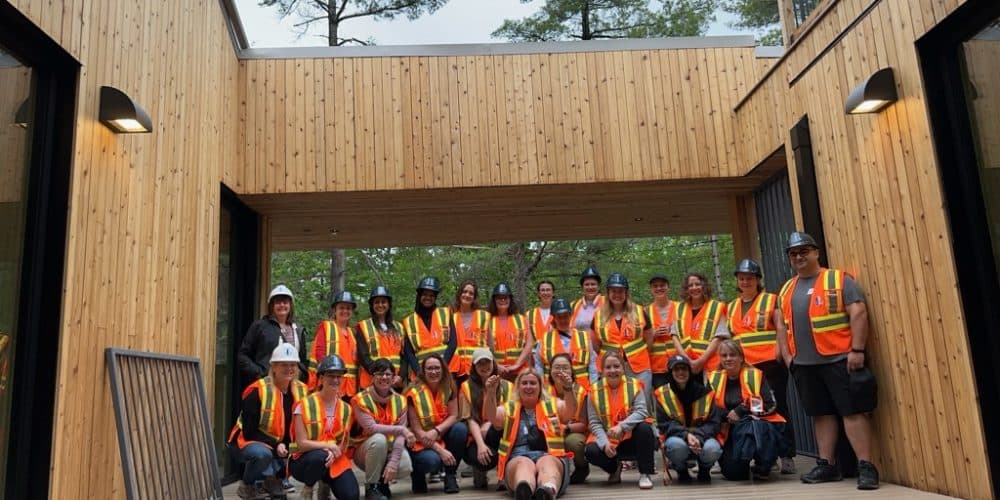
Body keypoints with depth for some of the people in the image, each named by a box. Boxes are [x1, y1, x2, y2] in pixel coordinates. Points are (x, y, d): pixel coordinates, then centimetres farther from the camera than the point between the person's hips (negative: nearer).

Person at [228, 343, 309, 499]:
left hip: (284, 447, 5)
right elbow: (249, 431, -18)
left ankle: (272, 478, 7)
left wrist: (287, 445, -14)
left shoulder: (302, 391, -3)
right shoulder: (258, 391, -19)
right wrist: (275, 445, -26)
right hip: (249, 442, -5)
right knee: (262, 453, -36)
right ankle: (246, 485, -5)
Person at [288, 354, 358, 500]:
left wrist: (334, 452, -18)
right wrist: (329, 446, -23)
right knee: (320, 457, -38)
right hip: (305, 460, -3)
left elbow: (345, 443, 3)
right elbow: (302, 443, -14)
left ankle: (326, 483, 12)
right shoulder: (305, 405, -10)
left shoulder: (346, 409, 3)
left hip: (335, 460, 3)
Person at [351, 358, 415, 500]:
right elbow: (371, 427, -27)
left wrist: (393, 462, -24)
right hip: (365, 451, -3)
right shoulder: (360, 399, -15)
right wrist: (401, 429, -34)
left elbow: (400, 436, -11)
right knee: (379, 439, -36)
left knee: (405, 467, -29)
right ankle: (371, 487, -16)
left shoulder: (400, 400, -3)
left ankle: (383, 481, 7)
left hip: (389, 449, 3)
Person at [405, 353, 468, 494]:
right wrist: (441, 450, -27)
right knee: (431, 460, -35)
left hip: (443, 436, 4)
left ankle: (450, 475, -9)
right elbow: (417, 430, -19)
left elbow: (453, 416, -7)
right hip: (422, 442, -4)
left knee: (460, 428, -25)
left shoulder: (449, 388, -5)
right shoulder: (414, 393, -18)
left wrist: (436, 431, -27)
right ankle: (417, 474, 4)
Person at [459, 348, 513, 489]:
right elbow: (470, 420, -9)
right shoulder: (467, 387, 1)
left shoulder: (507, 386, 8)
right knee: (485, 458, -37)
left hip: (501, 437, 2)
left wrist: (490, 424, -20)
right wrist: (480, 444, -24)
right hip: (476, 439, -1)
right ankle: (479, 471, 3)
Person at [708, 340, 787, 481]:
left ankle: (763, 466, -7)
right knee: (732, 474, -17)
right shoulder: (714, 379, 5)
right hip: (729, 432, 2)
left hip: (758, 425, -2)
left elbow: (770, 406, -8)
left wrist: (741, 411, -15)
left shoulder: (755, 375, -3)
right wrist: (726, 415, -12)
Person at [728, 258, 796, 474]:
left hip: (770, 364, -4)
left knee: (778, 408, 0)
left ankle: (787, 456, 6)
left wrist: (779, 352, -17)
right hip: (745, 367, 5)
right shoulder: (732, 307, 16)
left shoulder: (771, 300, 2)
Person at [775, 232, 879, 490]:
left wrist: (857, 350, -17)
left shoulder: (839, 279, -2)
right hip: (804, 364, 6)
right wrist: (786, 355, 7)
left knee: (853, 411, -5)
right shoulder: (787, 290, 14)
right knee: (821, 413, 11)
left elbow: (858, 314, -10)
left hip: (840, 359, -6)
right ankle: (828, 465, 18)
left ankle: (866, 466, 0)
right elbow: (781, 325, 17)